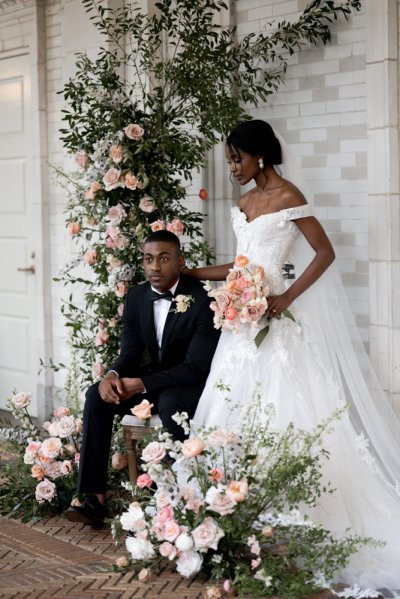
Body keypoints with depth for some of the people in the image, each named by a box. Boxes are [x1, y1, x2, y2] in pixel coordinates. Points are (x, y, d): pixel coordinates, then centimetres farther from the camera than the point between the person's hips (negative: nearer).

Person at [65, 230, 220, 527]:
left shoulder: (202, 300, -21)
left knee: (170, 403, -38)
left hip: (194, 383, -6)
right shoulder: (136, 297, -2)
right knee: (97, 396, -16)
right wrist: (113, 375, -22)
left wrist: (141, 385, -27)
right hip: (154, 376, 6)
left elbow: (197, 367, -23)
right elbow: (130, 353, 3)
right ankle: (95, 496, -18)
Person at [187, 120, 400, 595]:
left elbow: (325, 252, -14)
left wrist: (286, 298, -21)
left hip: (280, 319, -8)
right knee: (242, 411, 7)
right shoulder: (245, 202, 14)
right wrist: (189, 272, 14)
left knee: (283, 413, -6)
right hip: (248, 316, 9)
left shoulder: (287, 196, -10)